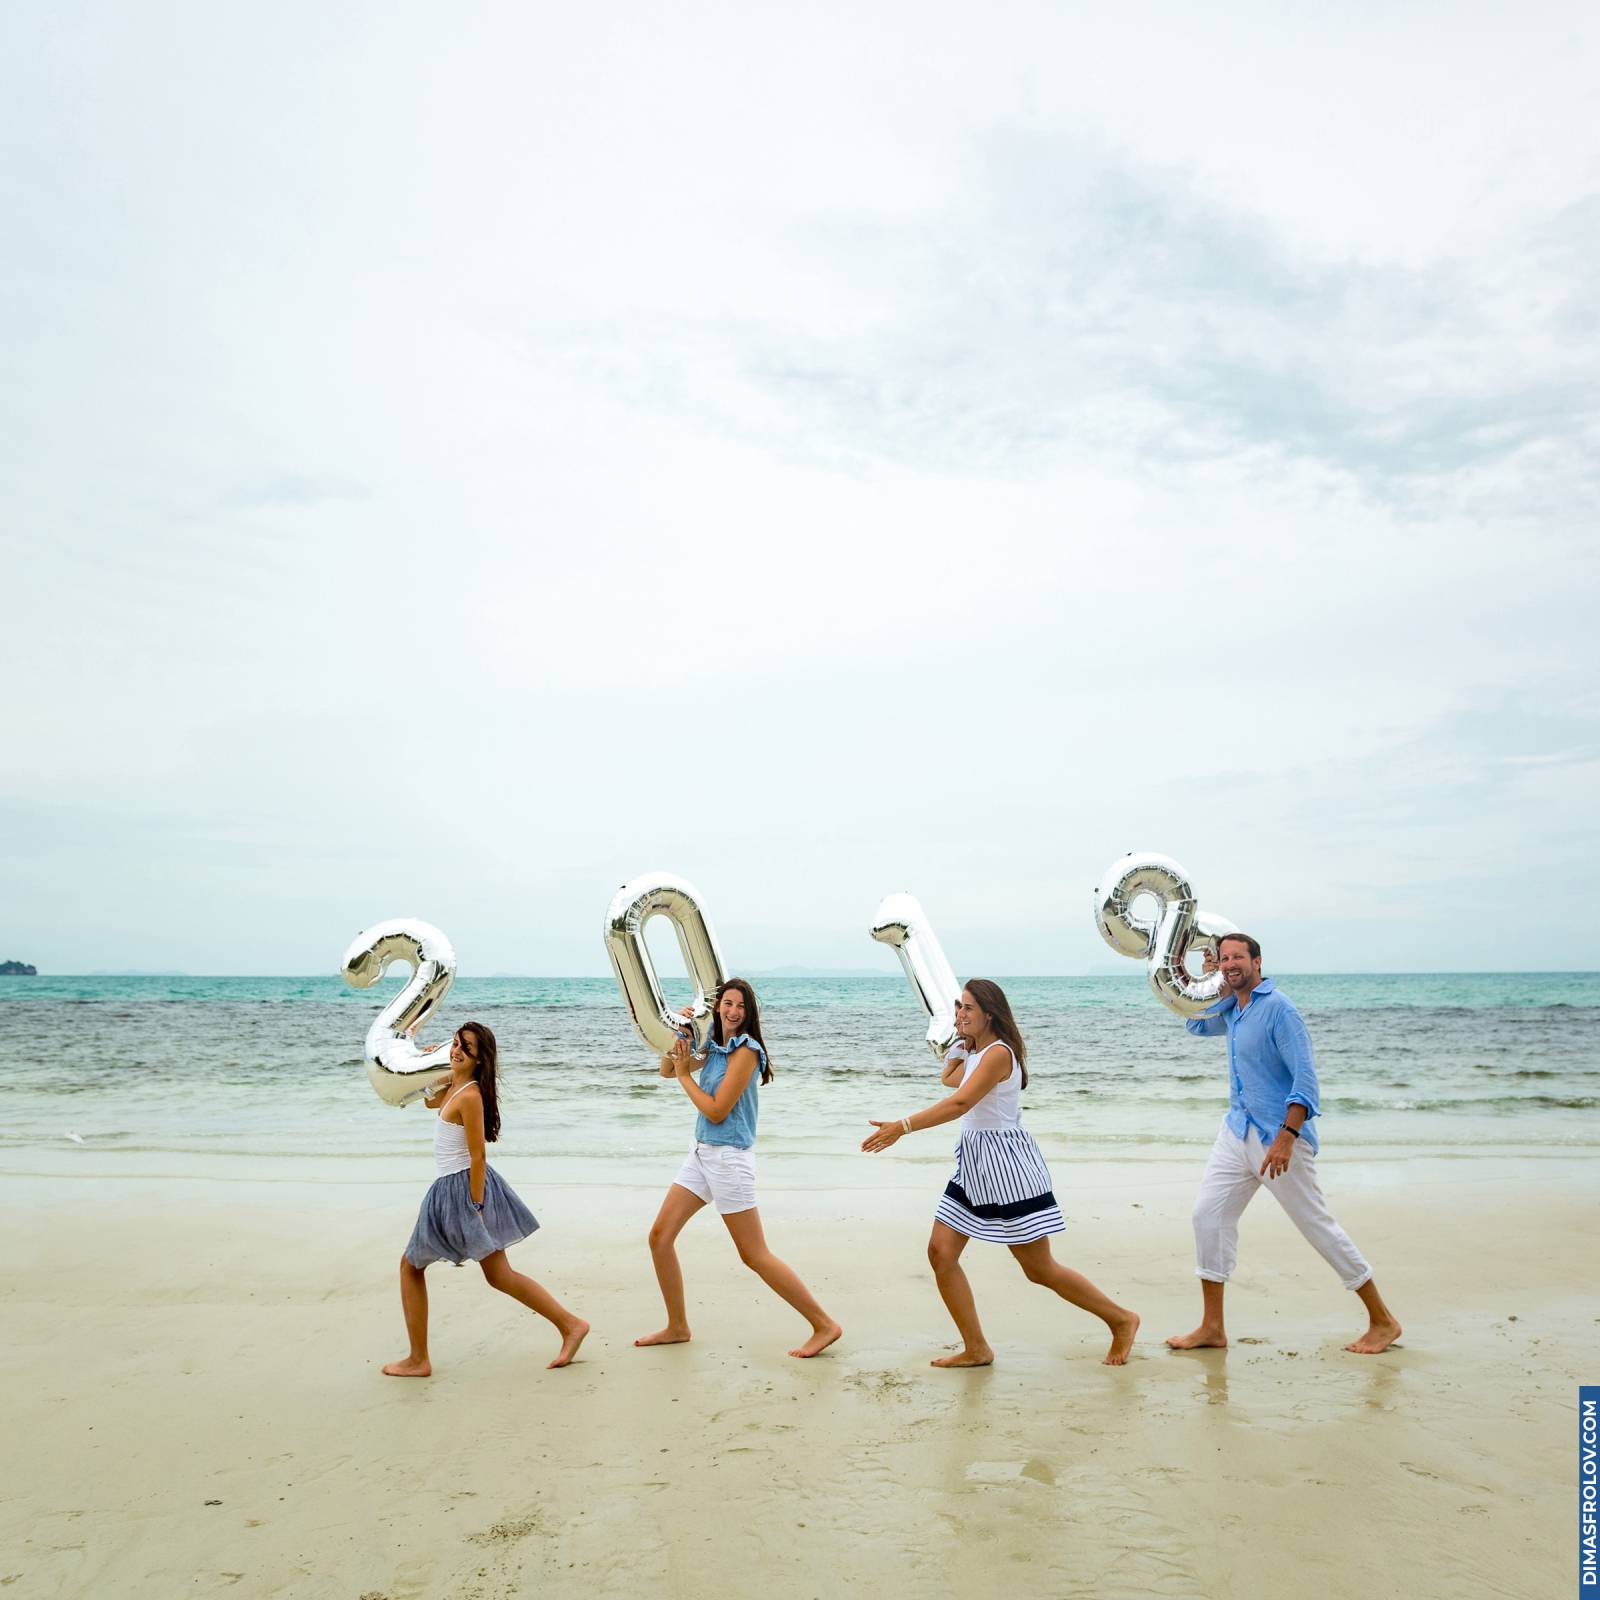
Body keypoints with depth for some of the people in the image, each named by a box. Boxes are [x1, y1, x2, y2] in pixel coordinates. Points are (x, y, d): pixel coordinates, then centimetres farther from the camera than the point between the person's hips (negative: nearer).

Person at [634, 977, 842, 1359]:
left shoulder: (745, 1052, -17)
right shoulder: (713, 1048, 7)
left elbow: (716, 1111, -18)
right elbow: (666, 1069, 15)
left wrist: (685, 1075, -8)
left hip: (729, 1157, -8)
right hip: (701, 1153, 8)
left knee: (755, 1256, -5)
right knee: (660, 1235, 8)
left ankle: (824, 1325, 4)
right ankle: (677, 1327, 22)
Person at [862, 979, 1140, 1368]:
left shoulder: (998, 1053, -18)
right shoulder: (975, 1052, 12)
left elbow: (959, 1103, -30)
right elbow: (947, 1079, 33)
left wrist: (901, 1127, -35)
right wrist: (959, 1042, 18)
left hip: (1005, 1166, -9)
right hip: (974, 1166, 9)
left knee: (1040, 1269, 1)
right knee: (940, 1252, 0)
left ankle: (1121, 1319, 20)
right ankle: (976, 1349, 11)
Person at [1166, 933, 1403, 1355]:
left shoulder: (1278, 1008, -16)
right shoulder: (1231, 1007, 9)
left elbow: (1305, 1077, -21)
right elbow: (1196, 1025, 28)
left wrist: (1286, 1137, -29)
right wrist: (1208, 978, 14)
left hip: (1279, 1134, -8)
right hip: (1237, 1130, 8)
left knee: (1317, 1225, 1)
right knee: (1208, 1214, 2)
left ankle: (1382, 1321, 17)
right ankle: (1212, 1327, 8)